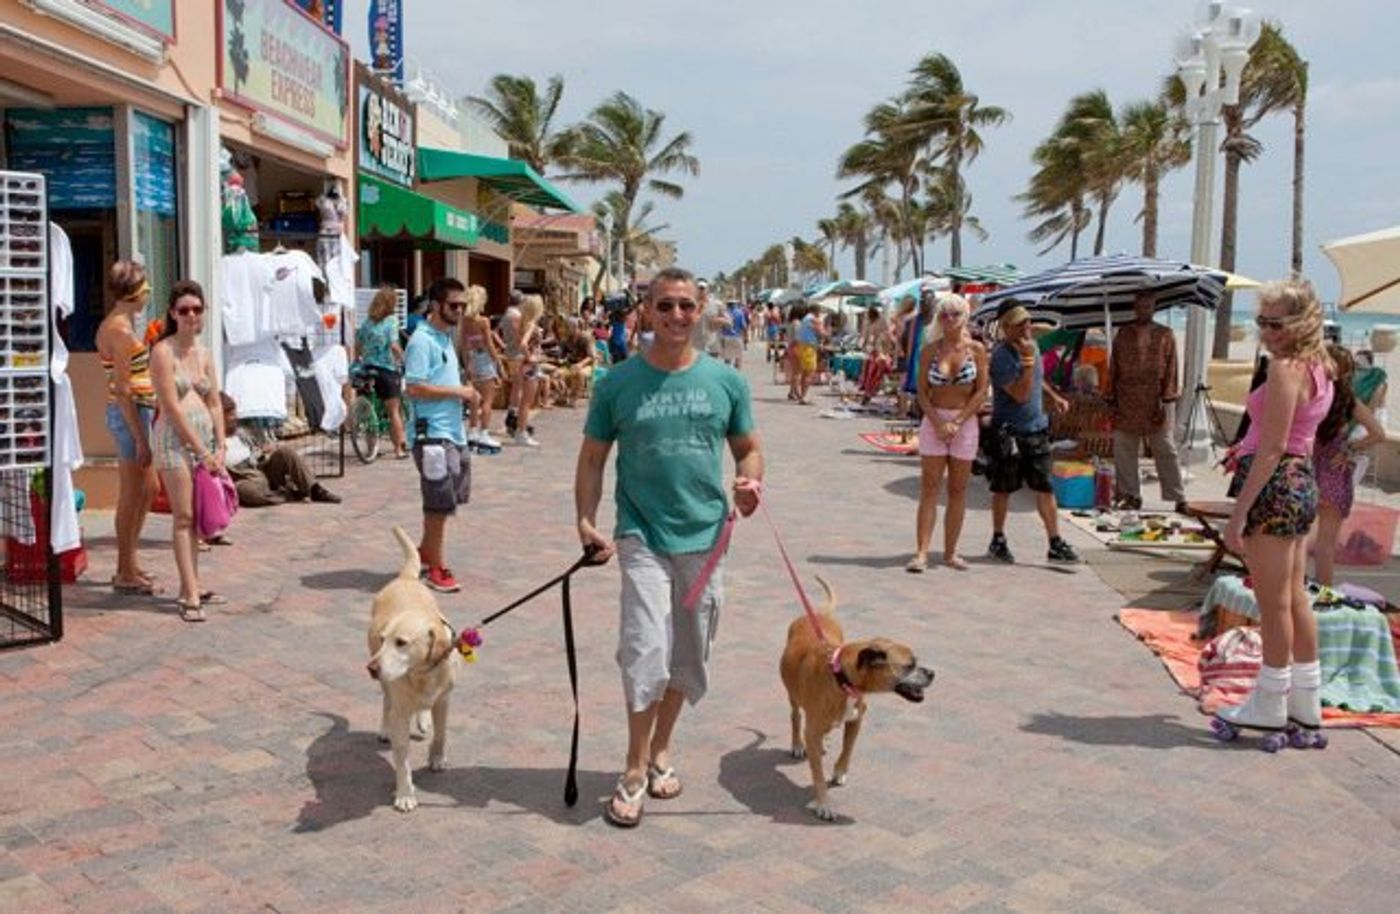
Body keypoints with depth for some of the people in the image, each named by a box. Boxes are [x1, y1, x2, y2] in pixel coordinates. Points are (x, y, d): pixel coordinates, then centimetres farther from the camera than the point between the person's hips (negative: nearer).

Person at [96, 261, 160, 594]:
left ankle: (128, 564, 29)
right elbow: (122, 390, -20)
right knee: (132, 495, -1)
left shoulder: (113, 325, 13)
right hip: (131, 414, -10)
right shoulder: (121, 331, -17)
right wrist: (140, 438, -20)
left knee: (146, 490, 19)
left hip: (134, 412, 10)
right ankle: (126, 574, 9)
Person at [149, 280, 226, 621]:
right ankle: (191, 596, -8)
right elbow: (172, 407, -12)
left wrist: (220, 448, 3)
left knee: (196, 516, 10)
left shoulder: (204, 354, 13)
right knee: (183, 516, -7)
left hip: (205, 437, 6)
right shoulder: (163, 352, -7)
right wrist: (201, 450, -12)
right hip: (175, 439, -6)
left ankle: (189, 588, 19)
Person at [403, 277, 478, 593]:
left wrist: (463, 394, 8)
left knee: (452, 497, 17)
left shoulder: (446, 338, 16)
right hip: (433, 434, -10)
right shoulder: (422, 340, -14)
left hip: (454, 432, 10)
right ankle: (436, 567, 8)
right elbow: (414, 388, -21)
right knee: (440, 503, -3)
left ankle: (425, 550, 33)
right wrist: (457, 391, -17)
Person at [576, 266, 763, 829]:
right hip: (642, 535, -3)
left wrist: (749, 482, -10)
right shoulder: (618, 382, -3)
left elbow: (748, 448, 12)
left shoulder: (726, 381, 2)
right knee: (646, 650, -13)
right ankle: (635, 771, 3)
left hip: (705, 536, 3)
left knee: (687, 656, 13)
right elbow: (593, 458, 4)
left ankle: (660, 752, 33)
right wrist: (586, 522, -9)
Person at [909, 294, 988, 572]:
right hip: (934, 420, 0)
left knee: (958, 490, 5)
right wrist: (938, 423, -11)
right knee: (929, 488, -3)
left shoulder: (976, 349, -1)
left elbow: (982, 392, -3)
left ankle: (950, 552, 14)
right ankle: (921, 552, -5)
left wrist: (957, 422, -10)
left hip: (965, 422, 0)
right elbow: (922, 392, 0)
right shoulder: (930, 350, 1)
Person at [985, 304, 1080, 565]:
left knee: (1045, 488, 4)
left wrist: (1053, 397, 15)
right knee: (1003, 488, 7)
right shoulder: (1001, 356, -16)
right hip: (1009, 432, -6)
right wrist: (1028, 360, -26)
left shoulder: (1032, 346, 8)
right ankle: (998, 541, 22)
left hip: (1037, 429, 6)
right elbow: (1020, 394, -23)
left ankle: (1056, 545, 7)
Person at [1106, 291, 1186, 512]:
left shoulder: (1165, 335, 4)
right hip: (1126, 402, 2)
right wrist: (1112, 400, 3)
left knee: (1165, 450, 0)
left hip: (1156, 401, -2)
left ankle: (1178, 498, 4)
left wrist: (1165, 400, -9)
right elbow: (1113, 369, 9)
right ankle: (1130, 495, 14)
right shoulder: (1122, 335, 9)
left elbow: (1170, 370, 0)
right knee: (1124, 451, 4)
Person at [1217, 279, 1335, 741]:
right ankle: (1305, 701, 26)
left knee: (1273, 603, 1)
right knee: (1294, 598, 16)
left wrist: (1239, 511, -20)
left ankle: (1269, 705, 12)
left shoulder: (1286, 368, -18)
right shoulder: (1318, 368, 10)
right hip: (1303, 482, 10)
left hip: (1274, 485, -10)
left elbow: (1273, 448, -21)